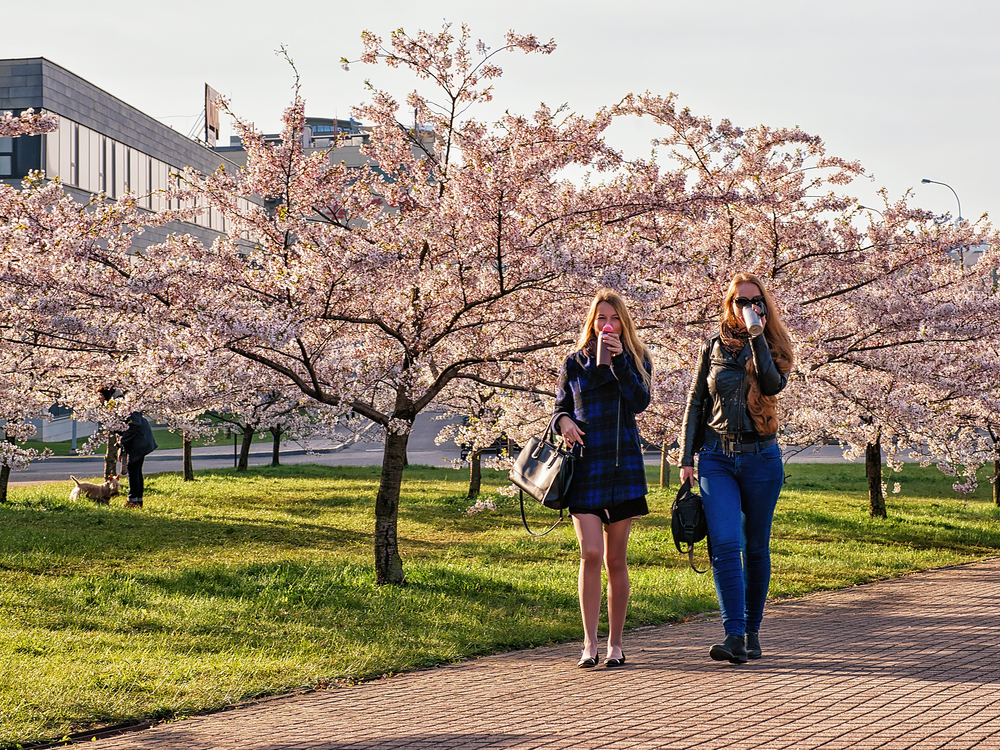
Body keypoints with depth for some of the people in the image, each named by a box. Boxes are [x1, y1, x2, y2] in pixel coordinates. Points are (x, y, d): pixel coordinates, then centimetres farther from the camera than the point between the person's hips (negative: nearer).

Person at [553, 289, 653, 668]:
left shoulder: (636, 359, 8)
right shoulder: (574, 363, 10)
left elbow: (640, 402, -9)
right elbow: (560, 407, 16)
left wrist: (620, 360, -15)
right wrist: (564, 421, -6)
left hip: (623, 463, 0)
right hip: (585, 463, 0)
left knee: (615, 558, 4)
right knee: (590, 553, -12)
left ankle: (615, 643, 13)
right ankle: (589, 643, -6)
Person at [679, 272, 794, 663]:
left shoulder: (774, 348, 5)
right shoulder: (713, 347, 7)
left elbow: (772, 384, -17)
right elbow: (695, 403, 10)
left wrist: (757, 336, -17)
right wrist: (687, 457, 4)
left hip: (761, 457, 0)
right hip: (717, 457, 0)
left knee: (755, 547, 7)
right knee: (724, 545, -14)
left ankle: (752, 631, 20)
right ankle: (734, 636, -18)